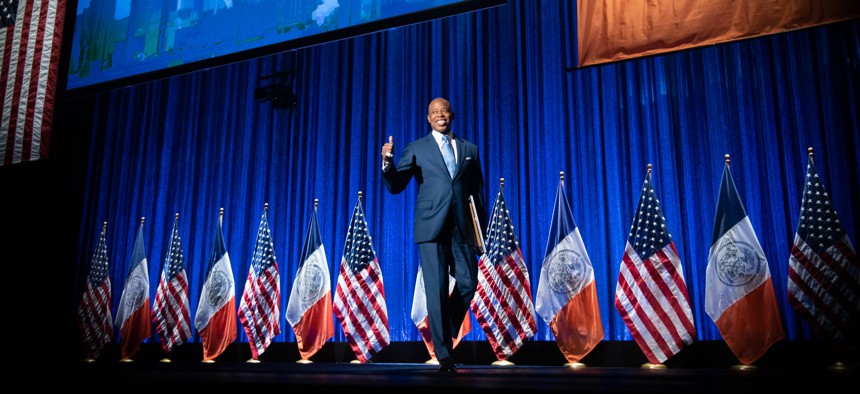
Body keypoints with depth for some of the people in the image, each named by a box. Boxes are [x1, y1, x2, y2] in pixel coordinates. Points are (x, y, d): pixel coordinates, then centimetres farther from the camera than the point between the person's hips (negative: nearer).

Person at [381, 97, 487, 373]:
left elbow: (478, 192, 16)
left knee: (468, 284, 0)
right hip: (432, 227, -3)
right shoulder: (416, 149, 9)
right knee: (437, 290, -5)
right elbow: (395, 186, 2)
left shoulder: (469, 149, 16)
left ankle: (445, 334, 26)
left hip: (462, 227, 3)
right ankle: (444, 355, 3)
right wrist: (388, 163, -18)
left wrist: (482, 230, 10)